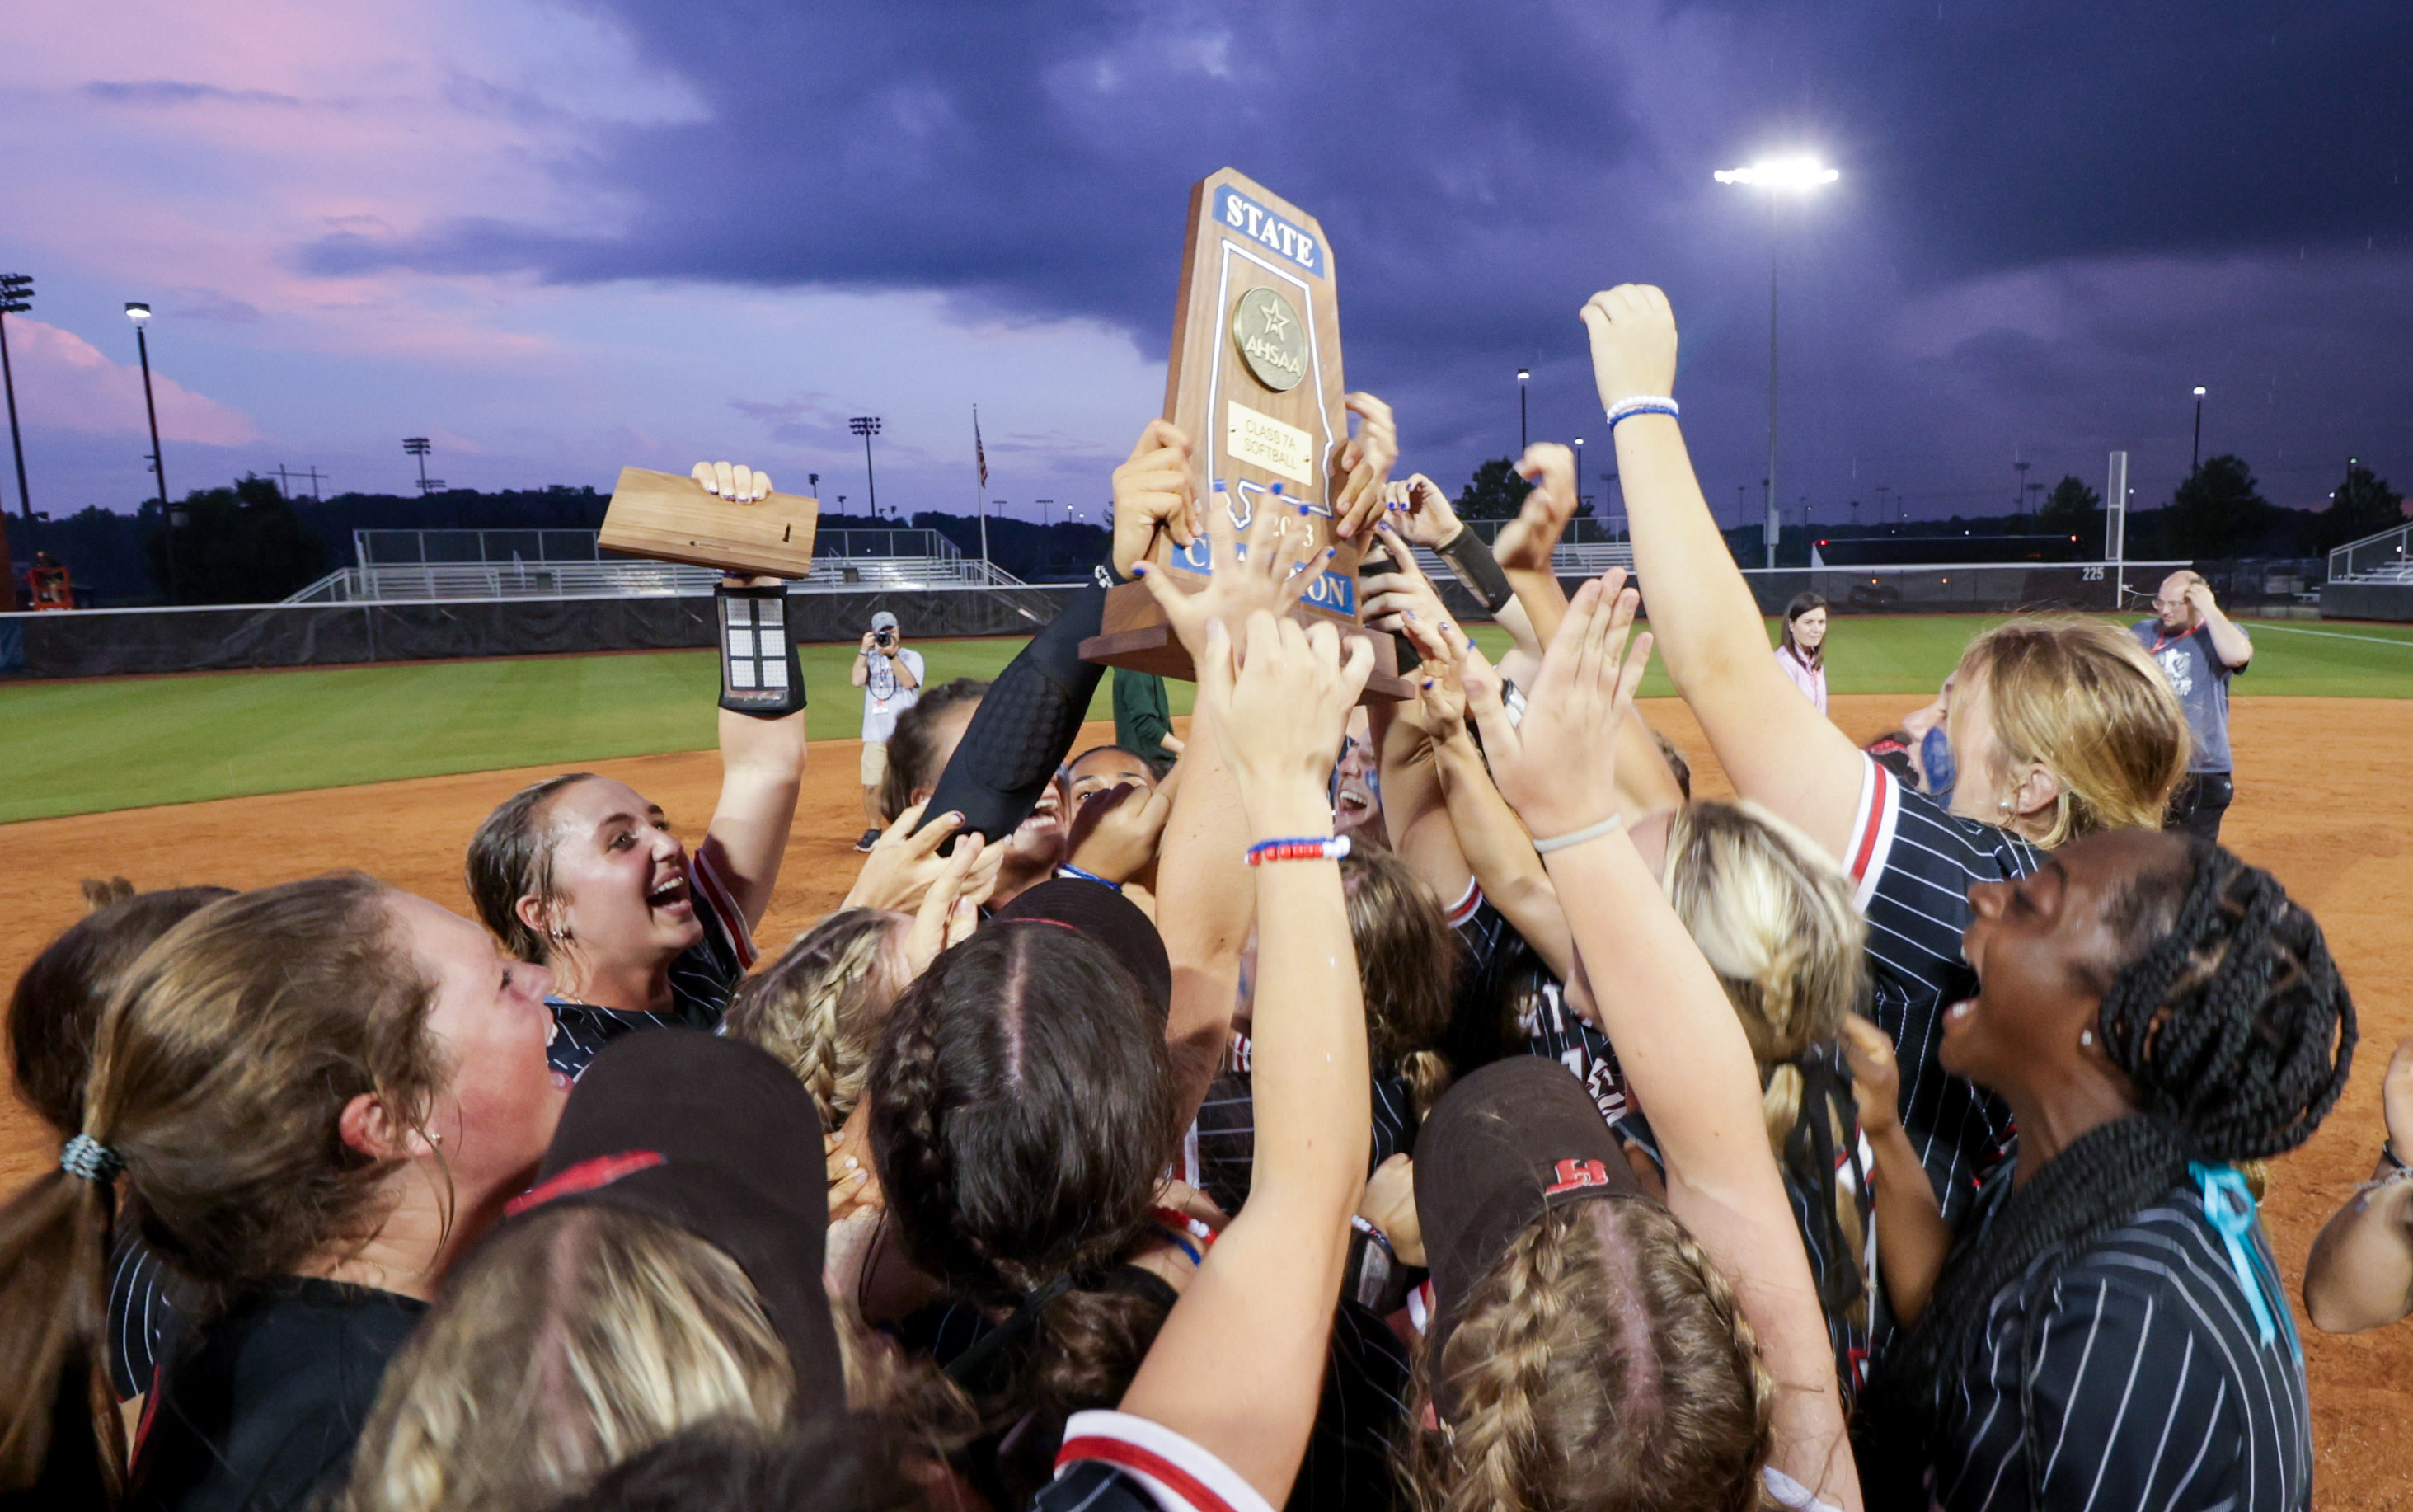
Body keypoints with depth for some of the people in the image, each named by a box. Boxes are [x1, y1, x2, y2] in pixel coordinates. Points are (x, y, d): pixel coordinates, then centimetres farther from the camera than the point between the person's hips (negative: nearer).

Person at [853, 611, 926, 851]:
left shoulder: (911, 657, 3)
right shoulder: (869, 658, 12)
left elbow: (909, 682, -16)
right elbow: (856, 680, -6)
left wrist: (891, 654, -19)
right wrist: (864, 650, -9)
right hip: (875, 736, 3)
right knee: (871, 785, 1)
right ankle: (874, 831, 18)